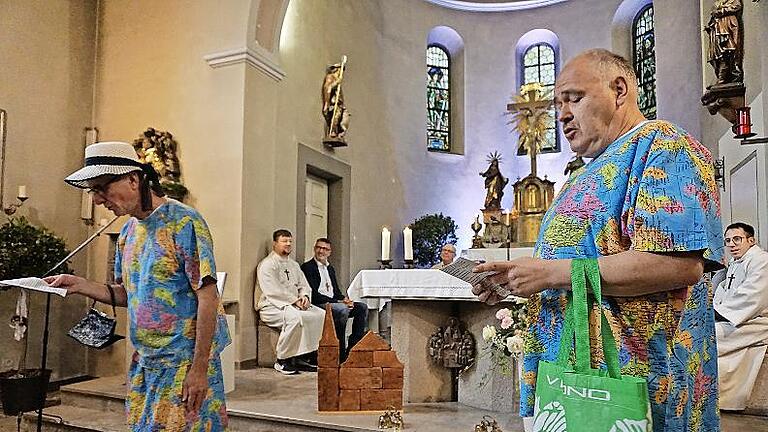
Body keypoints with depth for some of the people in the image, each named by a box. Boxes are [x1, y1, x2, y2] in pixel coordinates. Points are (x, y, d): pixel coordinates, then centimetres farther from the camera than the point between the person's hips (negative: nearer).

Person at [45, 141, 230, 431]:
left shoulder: (184, 223, -15)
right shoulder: (128, 232, 10)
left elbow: (207, 297, -18)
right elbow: (128, 294, 17)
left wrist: (199, 368, -19)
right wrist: (81, 285, 0)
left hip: (184, 363, -7)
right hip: (143, 363, 8)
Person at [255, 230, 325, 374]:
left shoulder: (294, 265, 21)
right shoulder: (267, 264, -6)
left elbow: (304, 285, 18)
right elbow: (272, 291, -17)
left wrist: (305, 296, -6)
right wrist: (294, 301, -20)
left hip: (295, 304, 8)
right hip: (272, 306, -8)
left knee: (321, 314, -11)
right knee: (294, 317, -37)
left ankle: (305, 356, -6)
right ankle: (282, 361, -22)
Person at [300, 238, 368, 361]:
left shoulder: (330, 268, 23)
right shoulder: (307, 267, -4)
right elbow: (313, 294, -13)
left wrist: (344, 299, -3)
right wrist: (339, 301, -17)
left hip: (334, 303, 8)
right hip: (317, 305, -8)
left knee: (362, 307, -8)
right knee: (342, 309, -33)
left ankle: (353, 347, -8)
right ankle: (340, 354, -26)